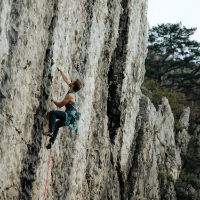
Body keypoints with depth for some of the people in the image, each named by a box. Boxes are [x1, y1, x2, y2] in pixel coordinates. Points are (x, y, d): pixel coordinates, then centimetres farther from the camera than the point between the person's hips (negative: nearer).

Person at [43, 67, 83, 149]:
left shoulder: (70, 95, -19)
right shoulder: (72, 92, 7)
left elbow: (60, 105, -12)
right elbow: (67, 79, 20)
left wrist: (53, 101, 5)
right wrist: (60, 71, 25)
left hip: (69, 116, -11)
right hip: (70, 117, 11)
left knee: (52, 113, -27)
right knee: (56, 125, 28)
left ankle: (51, 131, -30)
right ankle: (51, 142, 28)